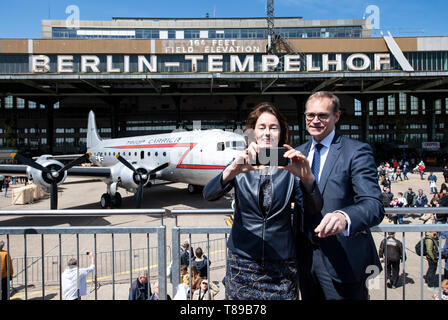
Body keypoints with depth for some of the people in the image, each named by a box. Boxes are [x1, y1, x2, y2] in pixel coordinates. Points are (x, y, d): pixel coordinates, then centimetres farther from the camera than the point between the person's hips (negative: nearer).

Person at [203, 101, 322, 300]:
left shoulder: (290, 167, -2)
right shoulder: (242, 166, -1)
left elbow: (313, 210, -13)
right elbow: (208, 194, -16)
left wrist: (307, 178, -33)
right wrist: (232, 171, -36)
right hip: (242, 263, 1)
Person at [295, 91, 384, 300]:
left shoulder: (357, 151, -10)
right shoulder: (298, 153, 8)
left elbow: (374, 205, -22)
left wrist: (344, 217, -41)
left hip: (343, 261, -5)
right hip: (306, 257, 5)